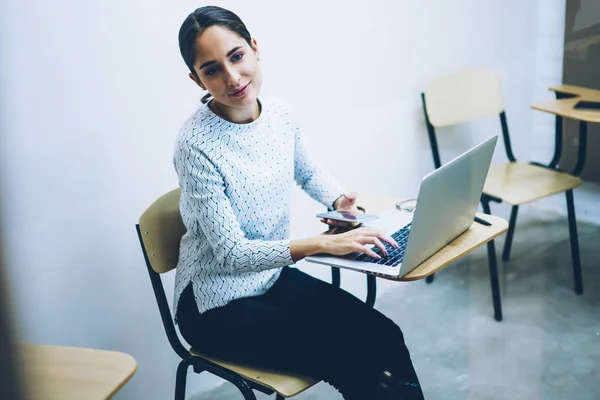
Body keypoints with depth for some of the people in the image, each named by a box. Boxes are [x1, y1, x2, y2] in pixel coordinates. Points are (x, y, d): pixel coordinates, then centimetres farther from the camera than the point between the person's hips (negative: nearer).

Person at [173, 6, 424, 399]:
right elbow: (231, 254, -24)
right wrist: (324, 243, -32)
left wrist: (339, 201, -3)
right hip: (218, 306, -6)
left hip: (275, 278, 6)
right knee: (357, 366, -18)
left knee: (385, 339, -13)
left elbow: (308, 173, 18)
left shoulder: (280, 114, -3)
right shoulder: (197, 145, -23)